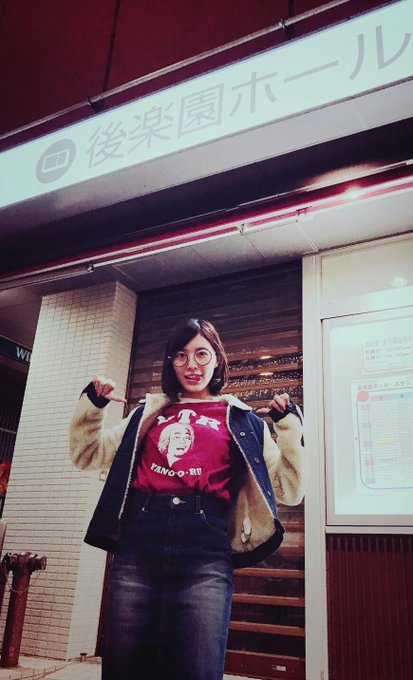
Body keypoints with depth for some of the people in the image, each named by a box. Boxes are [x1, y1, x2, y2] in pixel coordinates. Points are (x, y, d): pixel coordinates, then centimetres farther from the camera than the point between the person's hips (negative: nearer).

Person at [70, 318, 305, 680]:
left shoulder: (242, 421, 14)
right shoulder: (150, 413, 20)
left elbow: (288, 490, 10)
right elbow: (89, 455, 25)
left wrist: (290, 426, 0)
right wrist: (93, 403, 12)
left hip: (205, 547, -2)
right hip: (139, 541, 3)